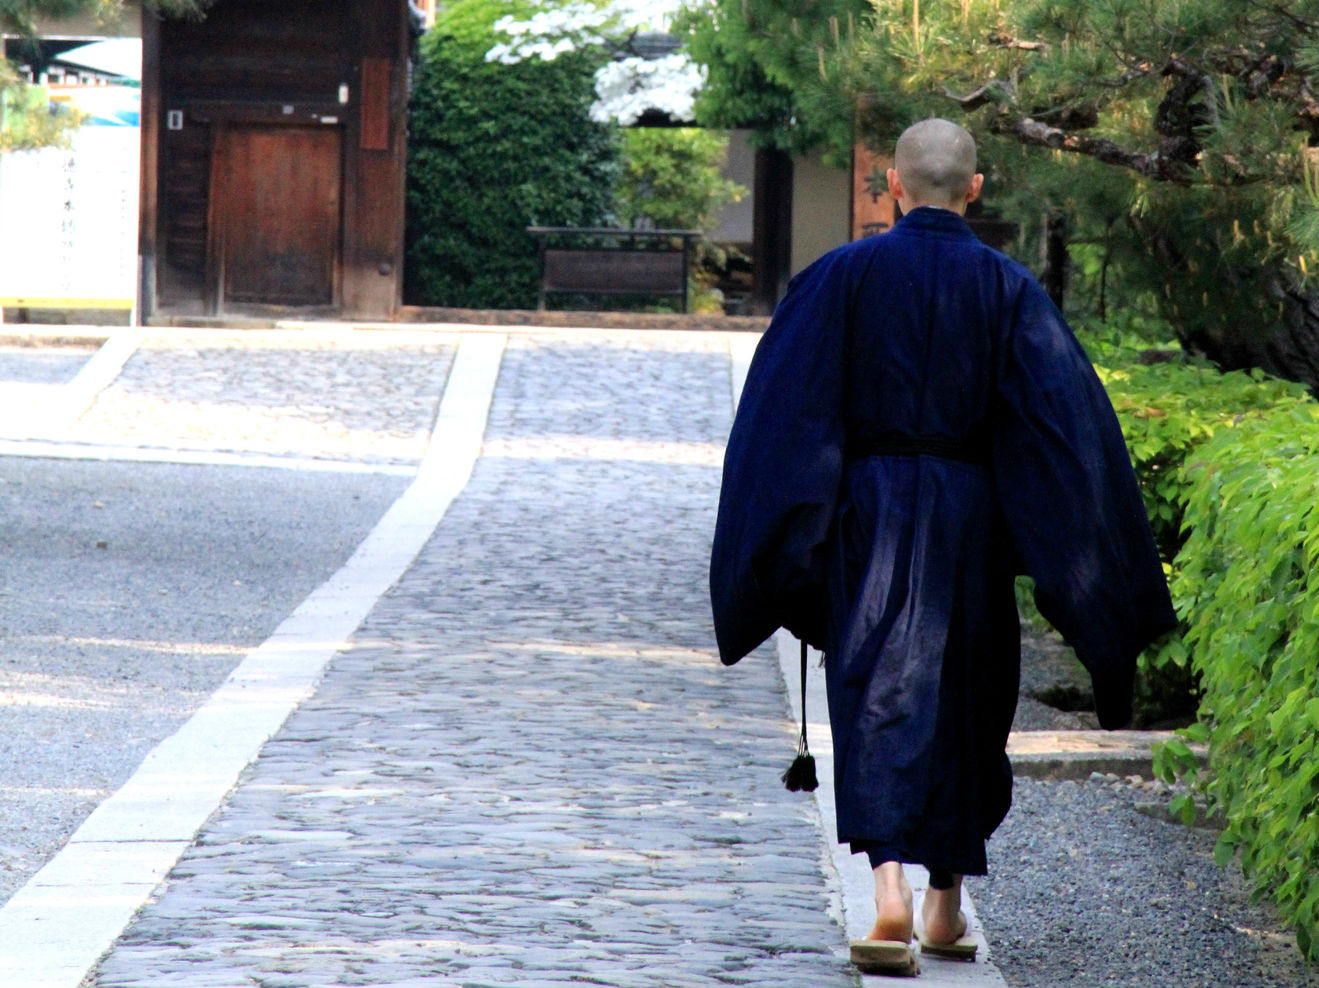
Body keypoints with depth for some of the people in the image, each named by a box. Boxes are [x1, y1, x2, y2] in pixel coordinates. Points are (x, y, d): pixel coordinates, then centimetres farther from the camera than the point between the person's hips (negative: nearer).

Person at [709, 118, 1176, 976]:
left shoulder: (843, 276, -2)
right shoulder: (1007, 289, -1)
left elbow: (784, 412, -4)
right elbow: (1070, 419, -5)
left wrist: (774, 548, 2)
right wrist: (1111, 573, -2)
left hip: (870, 505, -1)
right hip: (968, 516, 1)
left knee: (880, 697, -6)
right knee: (965, 703, 16)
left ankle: (891, 891, -27)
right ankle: (948, 905, 27)